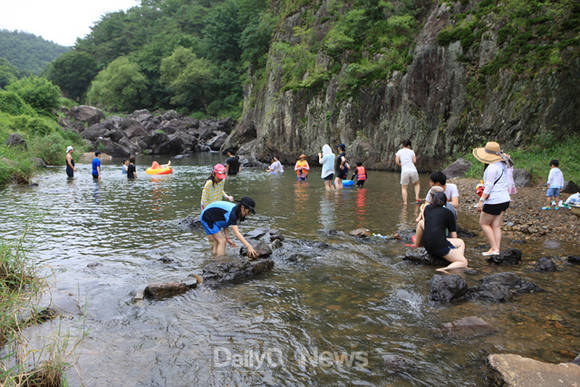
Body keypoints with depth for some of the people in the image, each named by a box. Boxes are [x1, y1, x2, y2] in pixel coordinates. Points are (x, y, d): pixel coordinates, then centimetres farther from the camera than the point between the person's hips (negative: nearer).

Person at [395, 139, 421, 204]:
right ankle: (417, 197, 9)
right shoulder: (411, 151, 12)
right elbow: (414, 161, 7)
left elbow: (397, 161, 0)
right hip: (413, 170, 1)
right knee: (417, 184, 25)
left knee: (404, 188, 10)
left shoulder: (399, 152, 10)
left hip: (404, 171, -1)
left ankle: (405, 202, -3)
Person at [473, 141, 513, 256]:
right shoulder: (503, 165, 11)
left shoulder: (492, 167, -18)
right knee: (496, 225, 11)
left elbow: (489, 186, -20)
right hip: (505, 199, 9)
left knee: (484, 223, 4)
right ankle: (497, 249, 9)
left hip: (494, 200, -9)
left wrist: (481, 200, -18)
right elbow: (507, 183, 18)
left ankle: (494, 249, 2)